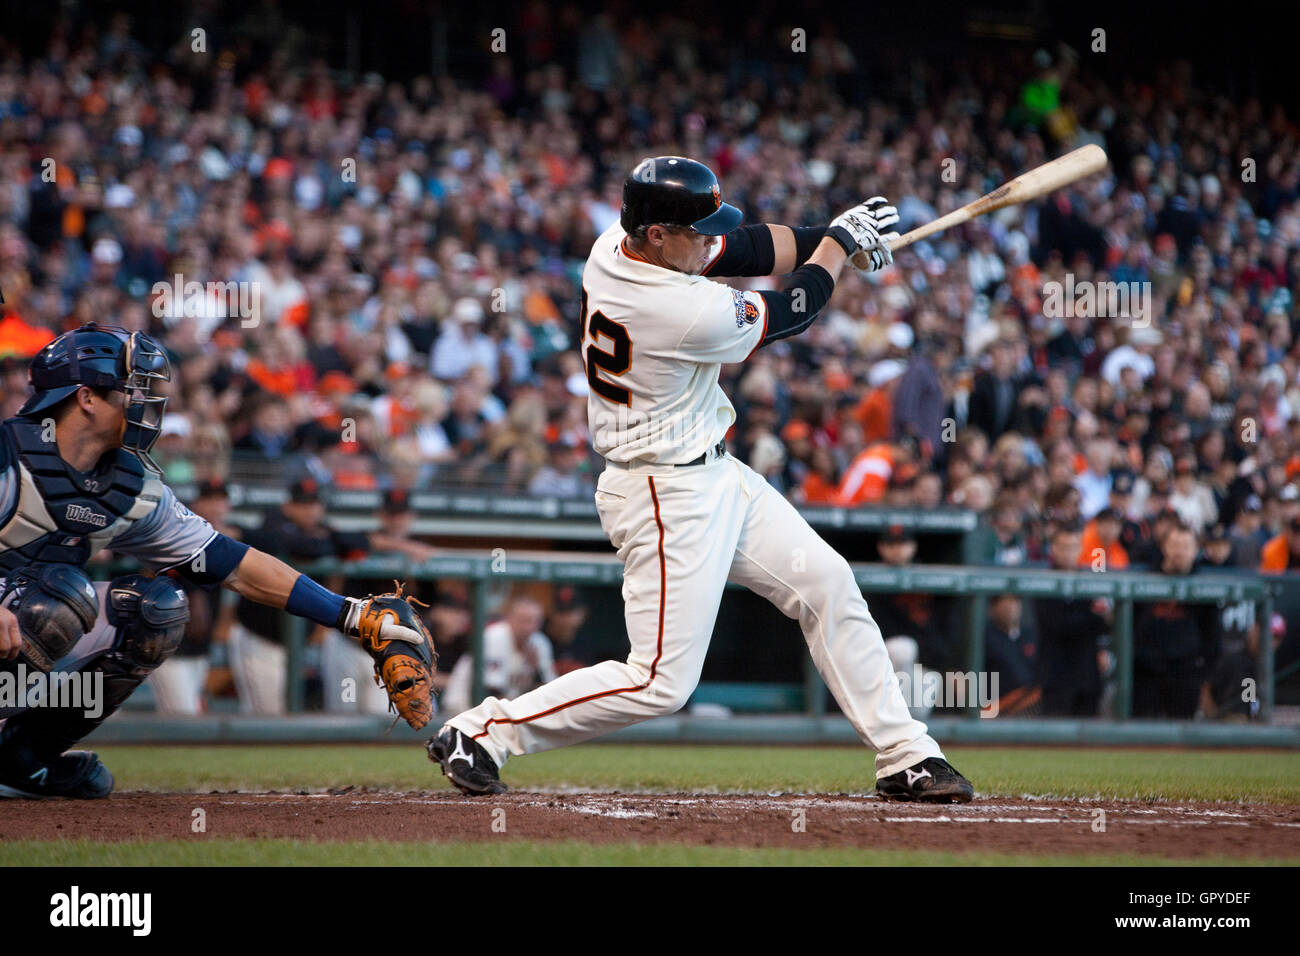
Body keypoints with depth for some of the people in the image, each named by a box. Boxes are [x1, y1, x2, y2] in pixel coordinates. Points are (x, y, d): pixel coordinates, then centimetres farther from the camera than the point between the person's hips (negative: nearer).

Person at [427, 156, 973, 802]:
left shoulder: (617, 244, -4)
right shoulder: (687, 313, -29)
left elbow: (743, 249, 9)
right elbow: (793, 312, -10)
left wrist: (833, 235, -2)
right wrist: (840, 239, 5)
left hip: (714, 476, 10)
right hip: (669, 500, -10)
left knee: (827, 585, 10)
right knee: (661, 681, -7)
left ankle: (904, 756, 15)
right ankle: (478, 732, 1)